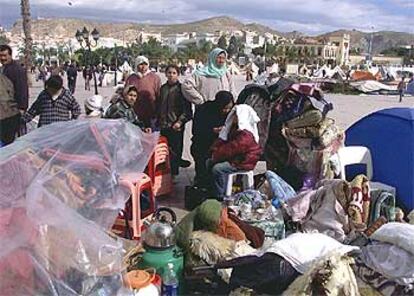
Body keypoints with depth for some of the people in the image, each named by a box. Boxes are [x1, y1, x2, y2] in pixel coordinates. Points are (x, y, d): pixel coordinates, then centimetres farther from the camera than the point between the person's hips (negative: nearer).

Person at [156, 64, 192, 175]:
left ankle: (174, 174, 8)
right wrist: (158, 121, 13)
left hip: (176, 126, -4)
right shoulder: (163, 88, 11)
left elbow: (187, 108, -6)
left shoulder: (181, 88, -3)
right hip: (163, 125, 4)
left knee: (175, 151, -1)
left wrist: (180, 121, -15)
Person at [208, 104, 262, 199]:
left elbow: (231, 149, -28)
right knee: (209, 162, 6)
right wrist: (215, 150, -7)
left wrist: (216, 155, -17)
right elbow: (222, 141, 11)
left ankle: (221, 197, -14)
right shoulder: (234, 129, 9)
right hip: (233, 158, 11)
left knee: (217, 168, -26)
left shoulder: (246, 135, -25)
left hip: (242, 163, -11)